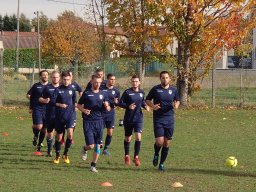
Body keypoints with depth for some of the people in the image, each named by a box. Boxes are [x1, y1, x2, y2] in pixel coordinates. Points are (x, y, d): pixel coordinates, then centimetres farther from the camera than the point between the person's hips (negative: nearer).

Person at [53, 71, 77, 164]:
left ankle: (65, 154, 1)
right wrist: (60, 105, -16)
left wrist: (75, 106, 6)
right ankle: (57, 156, 23)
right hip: (59, 116, 0)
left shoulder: (72, 89, 5)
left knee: (70, 134, -17)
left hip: (70, 115, 0)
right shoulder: (58, 90, -1)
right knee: (59, 137, 5)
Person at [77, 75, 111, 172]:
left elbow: (107, 108, 14)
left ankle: (93, 165, 13)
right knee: (91, 145, -10)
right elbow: (79, 105, 6)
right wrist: (84, 110, -14)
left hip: (99, 121, 4)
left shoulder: (102, 94, 10)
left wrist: (107, 106, -10)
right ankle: (85, 149, 25)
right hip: (88, 122, -3)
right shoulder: (86, 93, -1)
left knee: (97, 145, 2)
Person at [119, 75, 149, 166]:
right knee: (127, 138, 11)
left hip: (138, 118, 1)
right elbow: (120, 103, -7)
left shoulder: (141, 92, 4)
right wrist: (128, 106, -23)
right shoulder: (127, 92, -8)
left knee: (138, 137, -14)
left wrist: (145, 106, -1)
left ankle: (136, 157, -4)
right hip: (128, 118, -1)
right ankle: (126, 155, 32)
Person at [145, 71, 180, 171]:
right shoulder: (155, 89, -1)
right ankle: (156, 154, 20)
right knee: (159, 142, -13)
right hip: (158, 119, -2)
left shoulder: (173, 90, 5)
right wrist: (152, 106, -12)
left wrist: (176, 105, -5)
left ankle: (162, 163, 18)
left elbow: (177, 100, 19)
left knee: (166, 143, 3)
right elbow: (147, 100, 8)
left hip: (169, 119, 2)